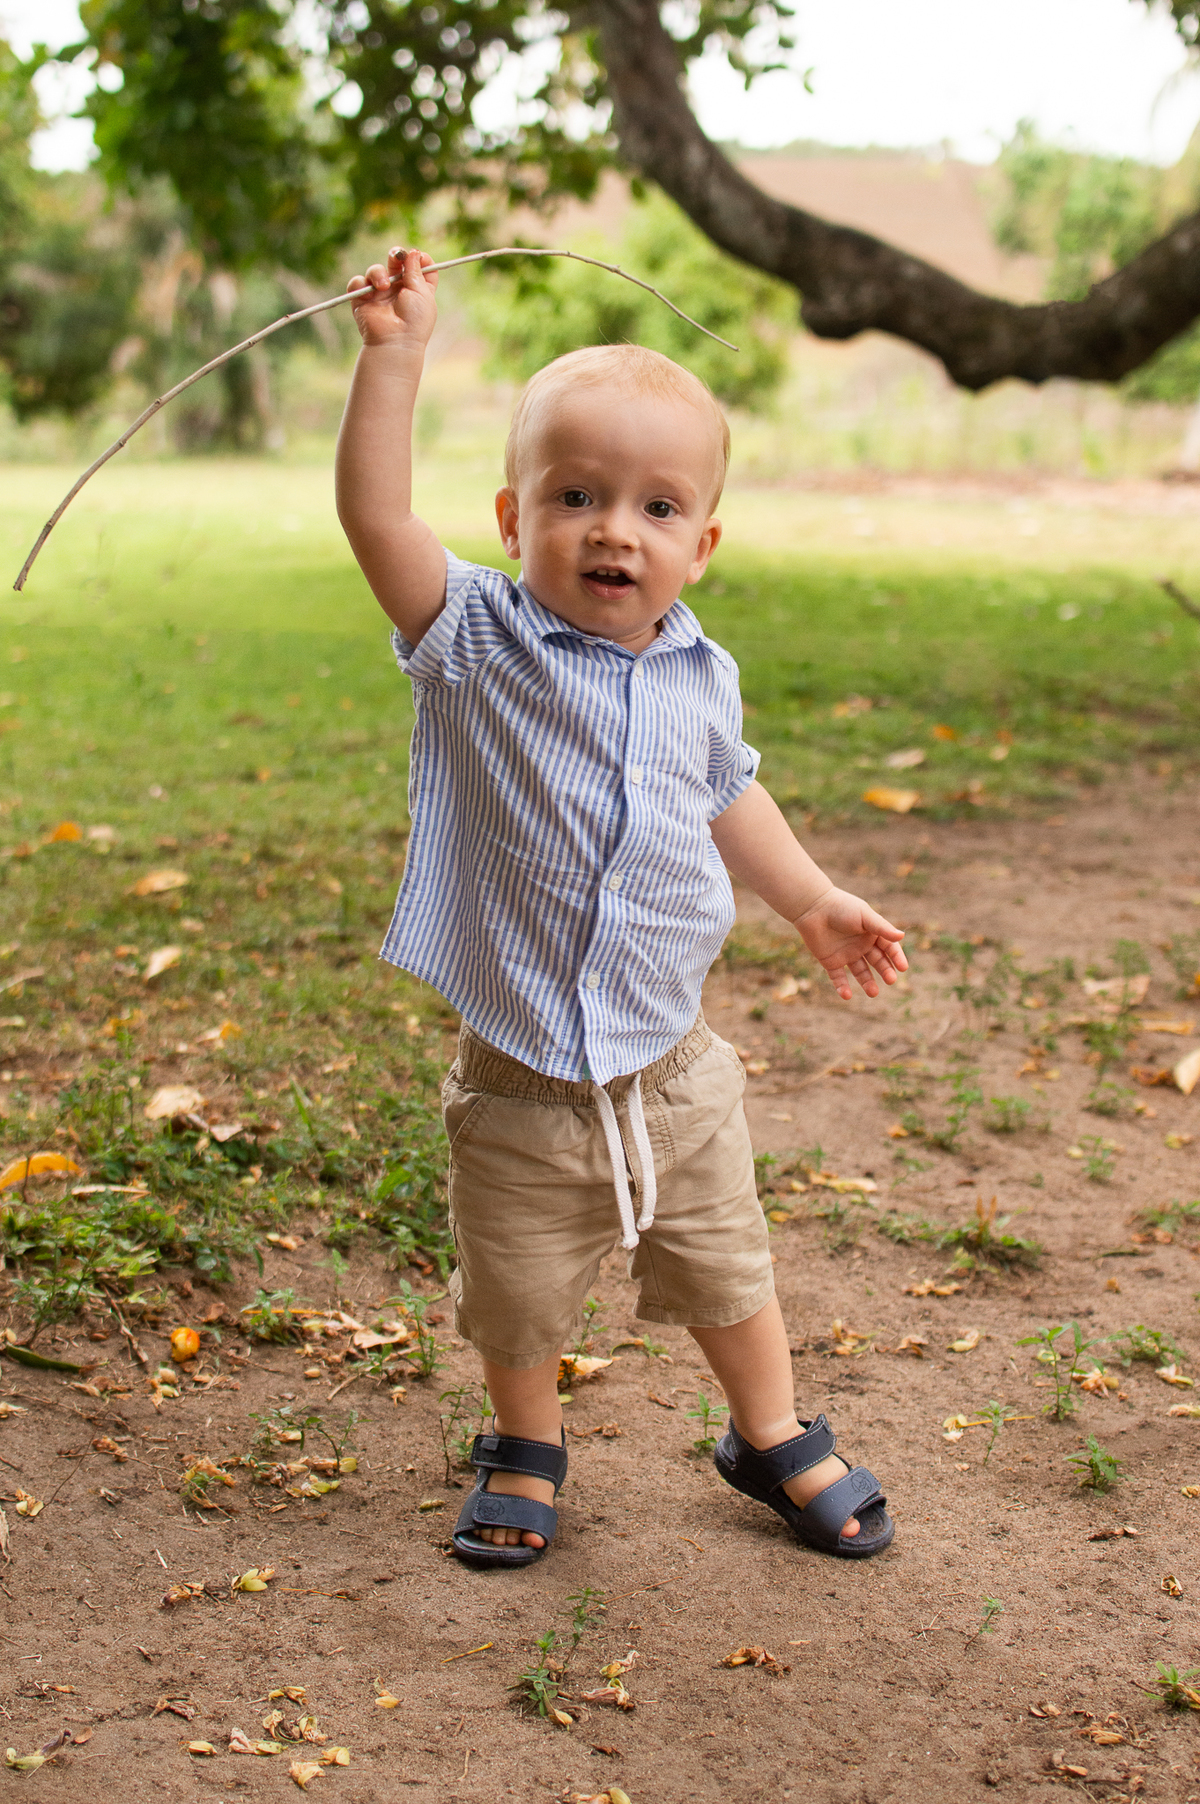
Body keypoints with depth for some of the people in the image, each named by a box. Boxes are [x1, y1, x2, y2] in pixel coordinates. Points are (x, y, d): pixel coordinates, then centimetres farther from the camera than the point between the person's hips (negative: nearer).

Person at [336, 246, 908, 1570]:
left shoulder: (701, 678, -2)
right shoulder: (478, 643, -15)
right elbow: (377, 517, -29)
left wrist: (814, 902, 24)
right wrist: (394, 357, -35)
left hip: (672, 1070, 3)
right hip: (521, 1083, -3)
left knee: (723, 1270, 19)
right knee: (519, 1295, 15)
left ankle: (773, 1437, 43)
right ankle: (525, 1450, 42)